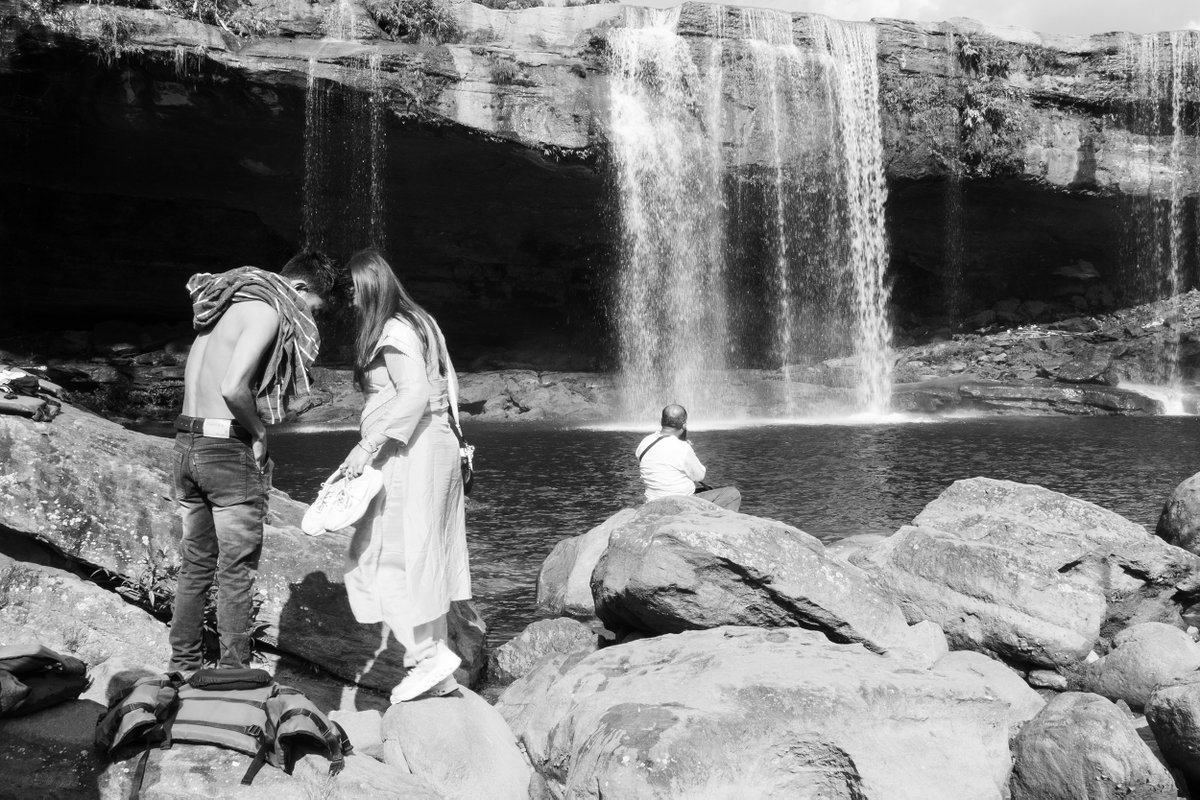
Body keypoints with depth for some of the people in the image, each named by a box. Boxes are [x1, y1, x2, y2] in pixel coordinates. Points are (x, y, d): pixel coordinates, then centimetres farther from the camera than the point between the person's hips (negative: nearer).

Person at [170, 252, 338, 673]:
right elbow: (233, 388, -24)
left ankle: (184, 665, 24)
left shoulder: (229, 303, 16)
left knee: (195, 565, 16)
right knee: (236, 571, 2)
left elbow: (213, 382, 14)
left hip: (186, 444, 9)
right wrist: (259, 433, -8)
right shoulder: (267, 311, -12)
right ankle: (233, 671, 9)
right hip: (228, 449, -8)